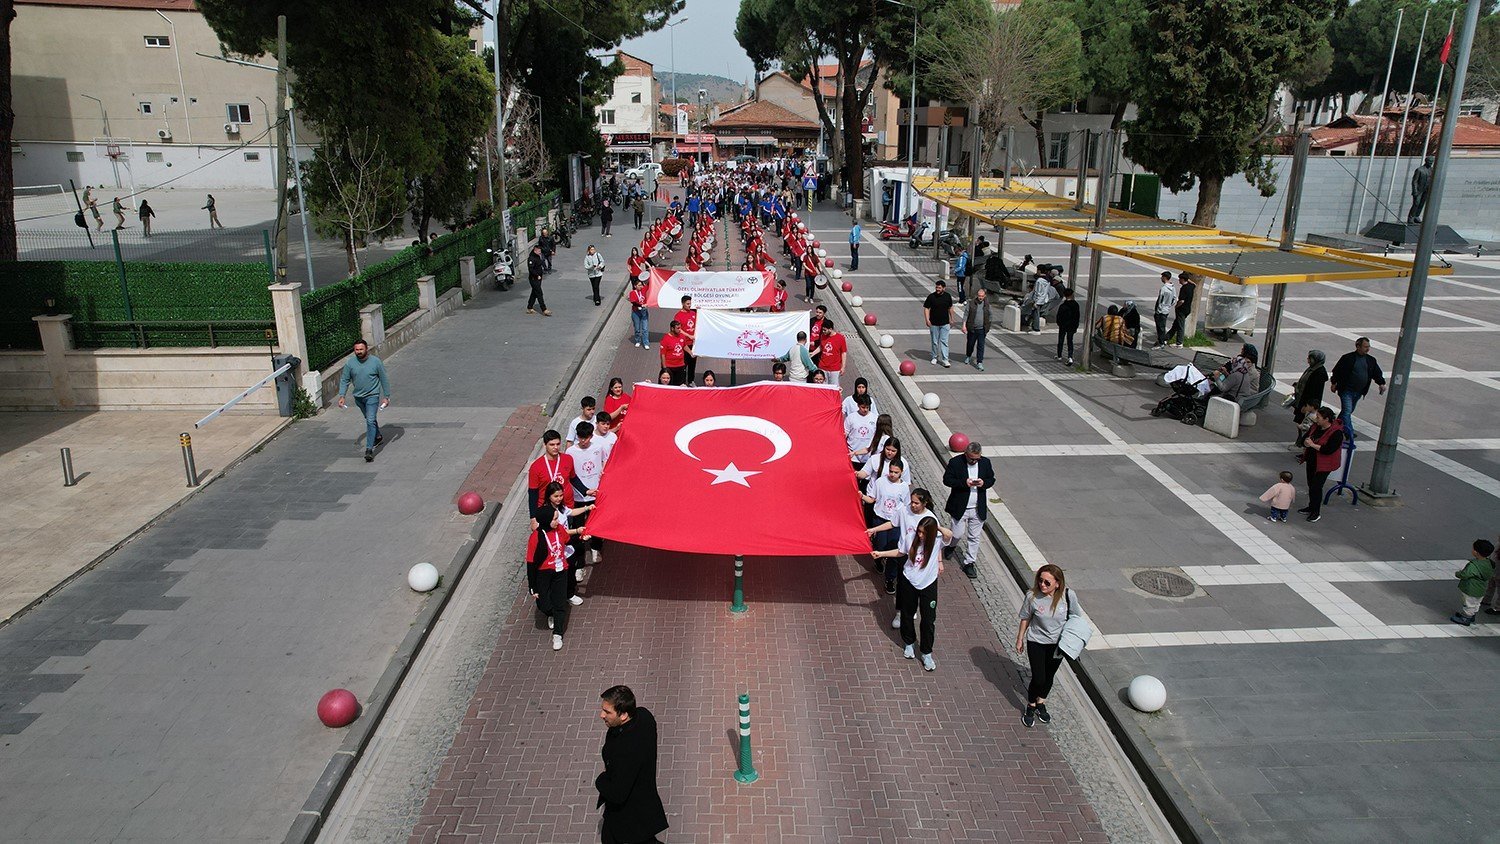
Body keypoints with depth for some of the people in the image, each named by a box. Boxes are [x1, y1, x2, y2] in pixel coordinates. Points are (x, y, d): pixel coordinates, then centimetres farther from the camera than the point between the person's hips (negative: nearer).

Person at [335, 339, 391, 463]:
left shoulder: (375, 361, -11)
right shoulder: (349, 363, -5)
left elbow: (384, 379, -3)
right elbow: (344, 380, 2)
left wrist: (386, 396, -4)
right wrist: (341, 396, -8)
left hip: (372, 396, -4)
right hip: (358, 397, 4)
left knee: (370, 421, -15)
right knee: (369, 419, 22)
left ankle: (369, 449, -18)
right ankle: (377, 436, 47)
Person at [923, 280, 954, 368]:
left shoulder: (947, 296, 0)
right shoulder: (931, 296, -8)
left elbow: (950, 308, 13)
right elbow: (926, 308, -6)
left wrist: (951, 318, 17)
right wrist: (927, 320, -16)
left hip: (945, 323, 1)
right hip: (934, 323, -1)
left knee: (944, 341, -2)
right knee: (935, 342, 10)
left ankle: (945, 360, -2)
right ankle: (935, 357, 26)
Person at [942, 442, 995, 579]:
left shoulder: (985, 462, -1)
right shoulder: (955, 462, -12)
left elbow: (991, 479, 8)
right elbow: (947, 480, -10)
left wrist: (984, 483, -15)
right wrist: (964, 482, -24)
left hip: (978, 508, 3)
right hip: (960, 507, -3)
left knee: (974, 537, 8)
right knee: (958, 533, 3)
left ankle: (969, 563, 20)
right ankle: (951, 545, 38)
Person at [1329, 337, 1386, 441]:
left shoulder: (1371, 360, 7)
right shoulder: (1347, 358, -9)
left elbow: (1377, 373, 11)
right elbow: (1337, 371, -2)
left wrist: (1381, 383, -5)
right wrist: (1334, 383, -1)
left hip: (1359, 392, 6)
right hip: (1346, 391, -6)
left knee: (1348, 411, 17)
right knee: (1347, 412, -13)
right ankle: (1349, 436, -16)